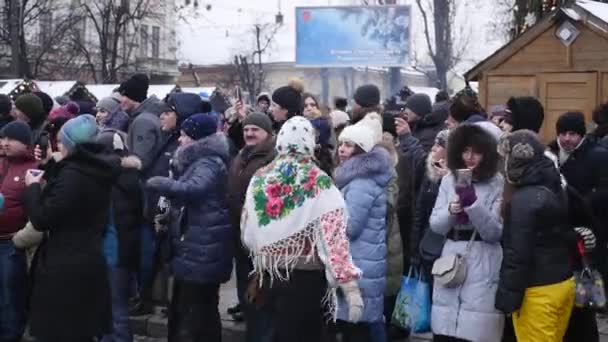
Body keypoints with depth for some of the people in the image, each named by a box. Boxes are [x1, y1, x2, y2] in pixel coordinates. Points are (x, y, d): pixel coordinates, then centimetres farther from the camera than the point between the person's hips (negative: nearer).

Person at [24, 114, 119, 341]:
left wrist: (33, 186, -4)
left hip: (66, 267, -8)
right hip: (89, 261, 8)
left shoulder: (73, 176, -23)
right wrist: (49, 165, 16)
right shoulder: (95, 171, 4)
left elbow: (41, 220, -18)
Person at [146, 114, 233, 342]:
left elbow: (192, 188, -34)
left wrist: (156, 183, -23)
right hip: (196, 248, 11)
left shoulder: (208, 163, -15)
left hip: (201, 251, -11)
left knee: (194, 316, -9)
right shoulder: (198, 161, 19)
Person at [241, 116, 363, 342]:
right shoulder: (319, 183, -12)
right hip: (306, 279, -4)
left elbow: (247, 234, 7)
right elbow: (334, 238, -20)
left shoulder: (259, 178, 1)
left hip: (268, 276, 5)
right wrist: (350, 285, -20)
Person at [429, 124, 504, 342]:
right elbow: (435, 225, 5)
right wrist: (451, 211, -15)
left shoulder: (498, 183, -3)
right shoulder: (449, 180, 8)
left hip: (483, 267, -4)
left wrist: (473, 204, -21)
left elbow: (496, 232, -9)